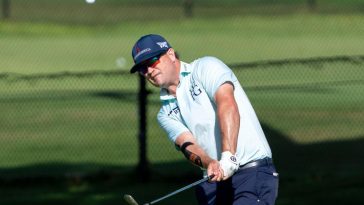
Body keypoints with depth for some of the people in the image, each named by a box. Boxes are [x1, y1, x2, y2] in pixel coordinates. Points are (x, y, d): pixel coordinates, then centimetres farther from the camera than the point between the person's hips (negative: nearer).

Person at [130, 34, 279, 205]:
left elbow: (227, 105, -17)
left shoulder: (206, 68, -1)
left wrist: (228, 156, -30)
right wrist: (210, 164, -25)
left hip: (253, 170, -6)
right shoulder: (166, 114, 15)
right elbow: (188, 144, -2)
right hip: (214, 179, 6)